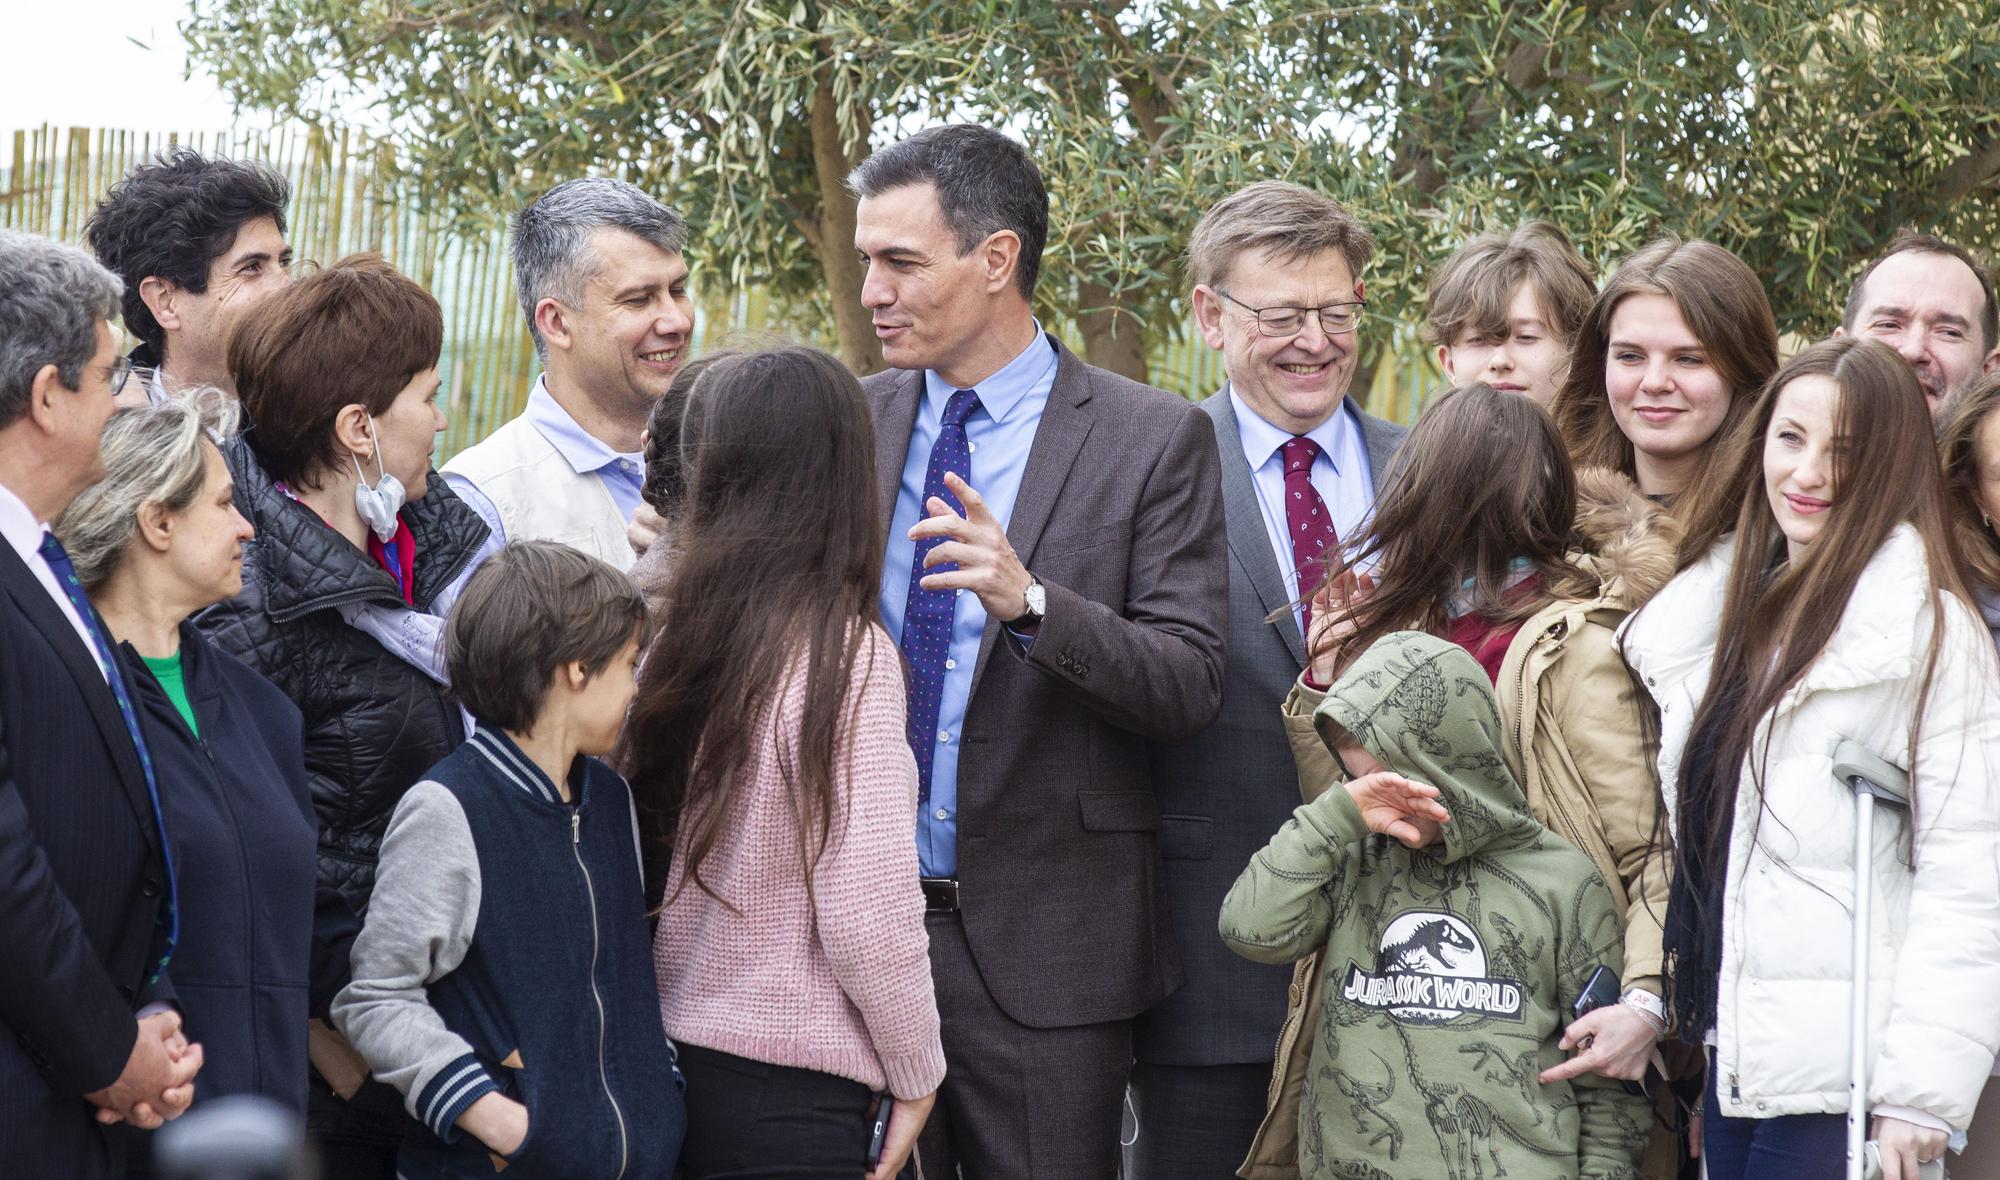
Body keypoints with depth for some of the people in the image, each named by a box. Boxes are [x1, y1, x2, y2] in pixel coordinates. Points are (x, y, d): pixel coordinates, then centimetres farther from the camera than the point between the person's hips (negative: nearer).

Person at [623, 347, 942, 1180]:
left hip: (677, 1053, 6)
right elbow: (868, 911, -17)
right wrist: (915, 1075, -3)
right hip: (794, 1090, -6)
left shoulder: (679, 638, 0)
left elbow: (646, 861, 7)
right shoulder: (847, 656, -15)